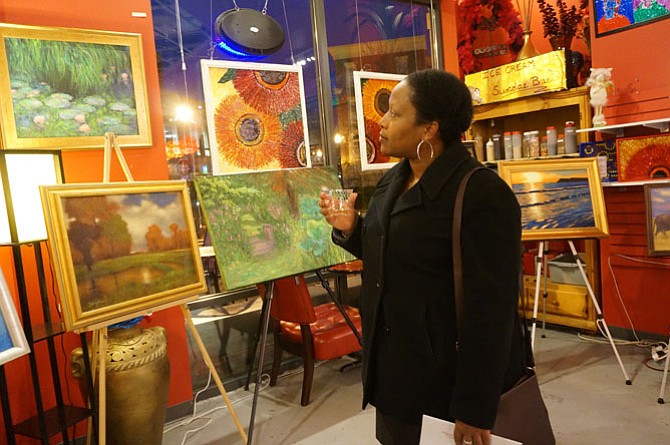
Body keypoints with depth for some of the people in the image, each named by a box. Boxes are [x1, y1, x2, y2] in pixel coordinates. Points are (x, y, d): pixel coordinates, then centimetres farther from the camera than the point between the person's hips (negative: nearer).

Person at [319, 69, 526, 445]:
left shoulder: (482, 194, -20)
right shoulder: (393, 180, 5)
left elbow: (491, 311, -21)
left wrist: (475, 413, -18)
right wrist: (350, 228, -2)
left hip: (448, 379, -7)